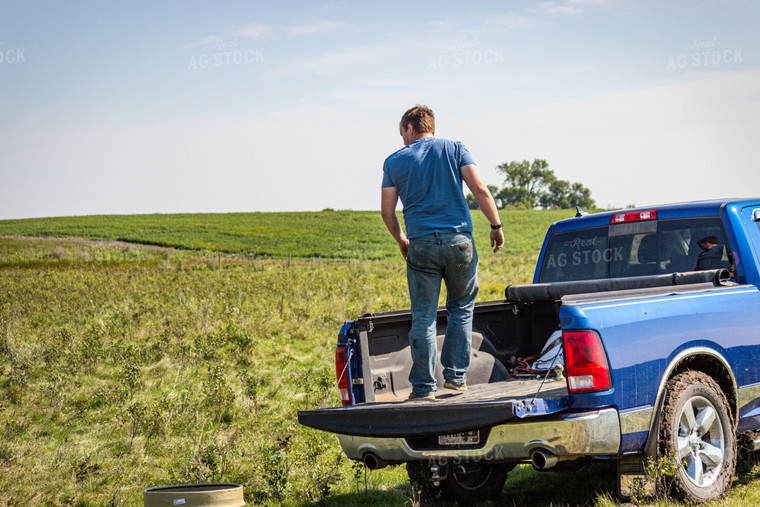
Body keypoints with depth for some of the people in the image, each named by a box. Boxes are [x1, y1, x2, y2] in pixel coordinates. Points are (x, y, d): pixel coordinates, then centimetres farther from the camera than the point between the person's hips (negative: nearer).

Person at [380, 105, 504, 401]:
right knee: (461, 309, 16)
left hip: (421, 246, 0)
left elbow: (387, 212, 9)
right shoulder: (454, 149, 8)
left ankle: (424, 387, 2)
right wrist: (496, 225, 5)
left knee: (424, 318, 3)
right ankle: (456, 376, 13)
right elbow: (480, 189, -3)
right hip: (459, 241, 0)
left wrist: (401, 241, 25)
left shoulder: (395, 161, 9)